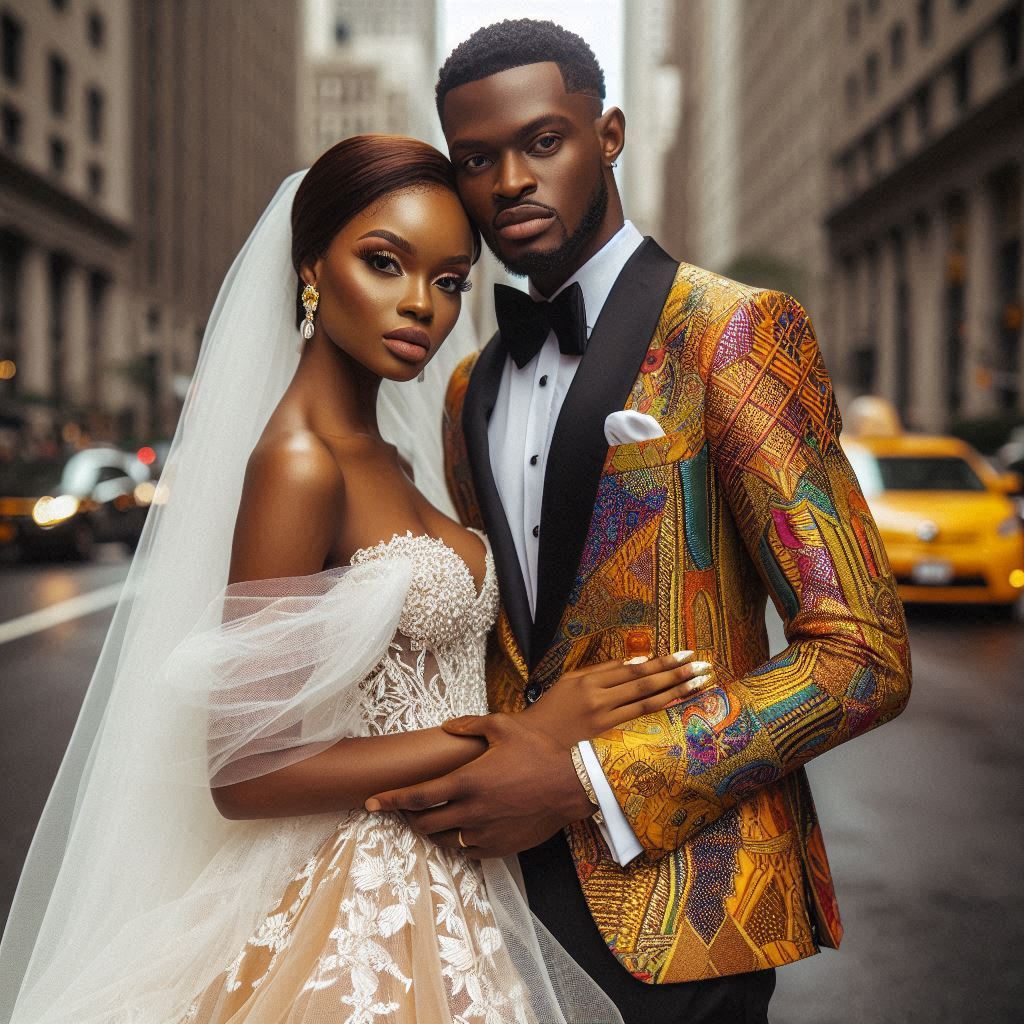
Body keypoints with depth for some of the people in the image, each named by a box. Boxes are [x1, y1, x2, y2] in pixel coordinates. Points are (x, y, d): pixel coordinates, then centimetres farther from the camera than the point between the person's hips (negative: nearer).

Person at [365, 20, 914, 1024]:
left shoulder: (735, 330, -10)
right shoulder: (470, 389, 11)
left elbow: (863, 656, -16)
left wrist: (587, 781, -20)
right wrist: (460, 797, 2)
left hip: (676, 901, -5)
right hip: (511, 879, 6)